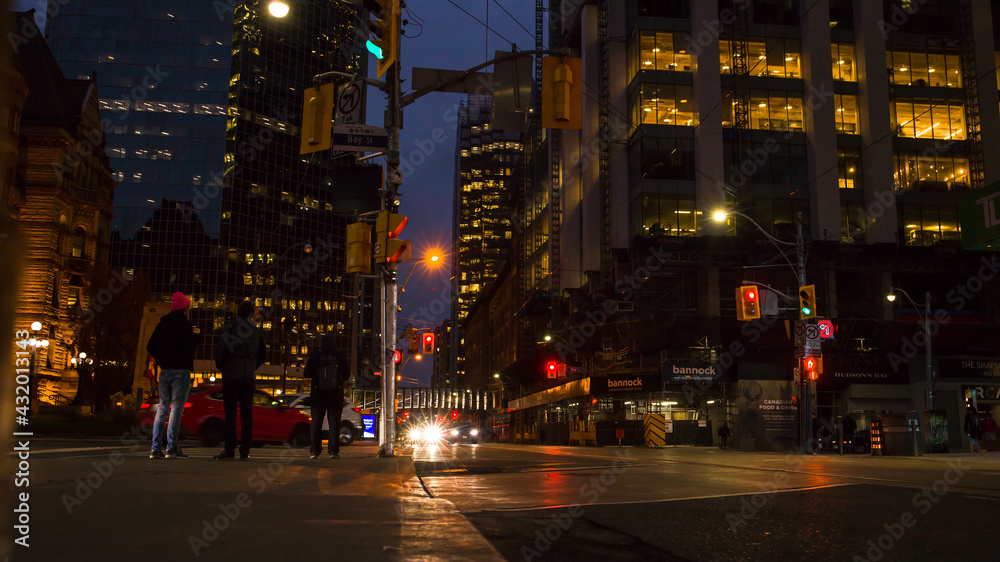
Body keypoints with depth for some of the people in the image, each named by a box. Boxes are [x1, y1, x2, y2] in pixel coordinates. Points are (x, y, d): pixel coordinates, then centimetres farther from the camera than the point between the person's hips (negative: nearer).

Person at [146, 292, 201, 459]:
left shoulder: (163, 323, 10)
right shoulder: (185, 324, -9)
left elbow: (150, 347, 10)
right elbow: (189, 346, -16)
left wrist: (162, 361, 17)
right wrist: (195, 335, 2)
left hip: (165, 370, 6)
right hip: (181, 370, -6)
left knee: (162, 408, 10)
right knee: (177, 408, -4)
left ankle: (155, 448, 8)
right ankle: (172, 448, -6)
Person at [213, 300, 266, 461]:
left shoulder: (230, 328, -4)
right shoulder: (257, 331, 9)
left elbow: (220, 349, -11)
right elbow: (262, 354, 17)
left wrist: (221, 366, 6)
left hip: (231, 375, -3)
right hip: (249, 377, 3)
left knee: (230, 413, -1)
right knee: (247, 414, 4)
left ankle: (230, 449, -5)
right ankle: (245, 451, 2)